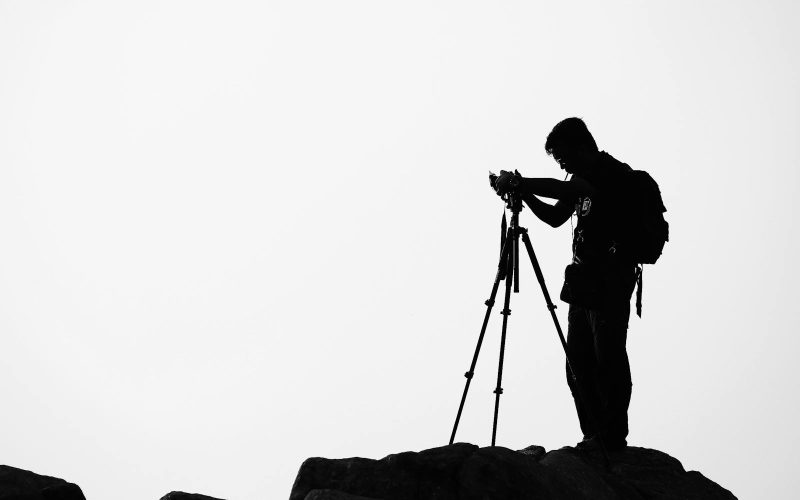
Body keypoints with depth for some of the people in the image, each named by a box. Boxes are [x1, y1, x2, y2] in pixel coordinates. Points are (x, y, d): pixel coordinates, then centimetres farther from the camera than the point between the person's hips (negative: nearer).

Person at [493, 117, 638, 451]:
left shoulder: (615, 174, -12)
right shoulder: (583, 180, 16)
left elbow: (565, 190, -26)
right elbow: (556, 216, 22)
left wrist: (521, 182, -18)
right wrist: (523, 193, 8)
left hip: (610, 282, -9)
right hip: (583, 281, 9)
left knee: (608, 361, -7)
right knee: (578, 362, 7)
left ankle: (614, 439, -2)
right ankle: (594, 437, 13)